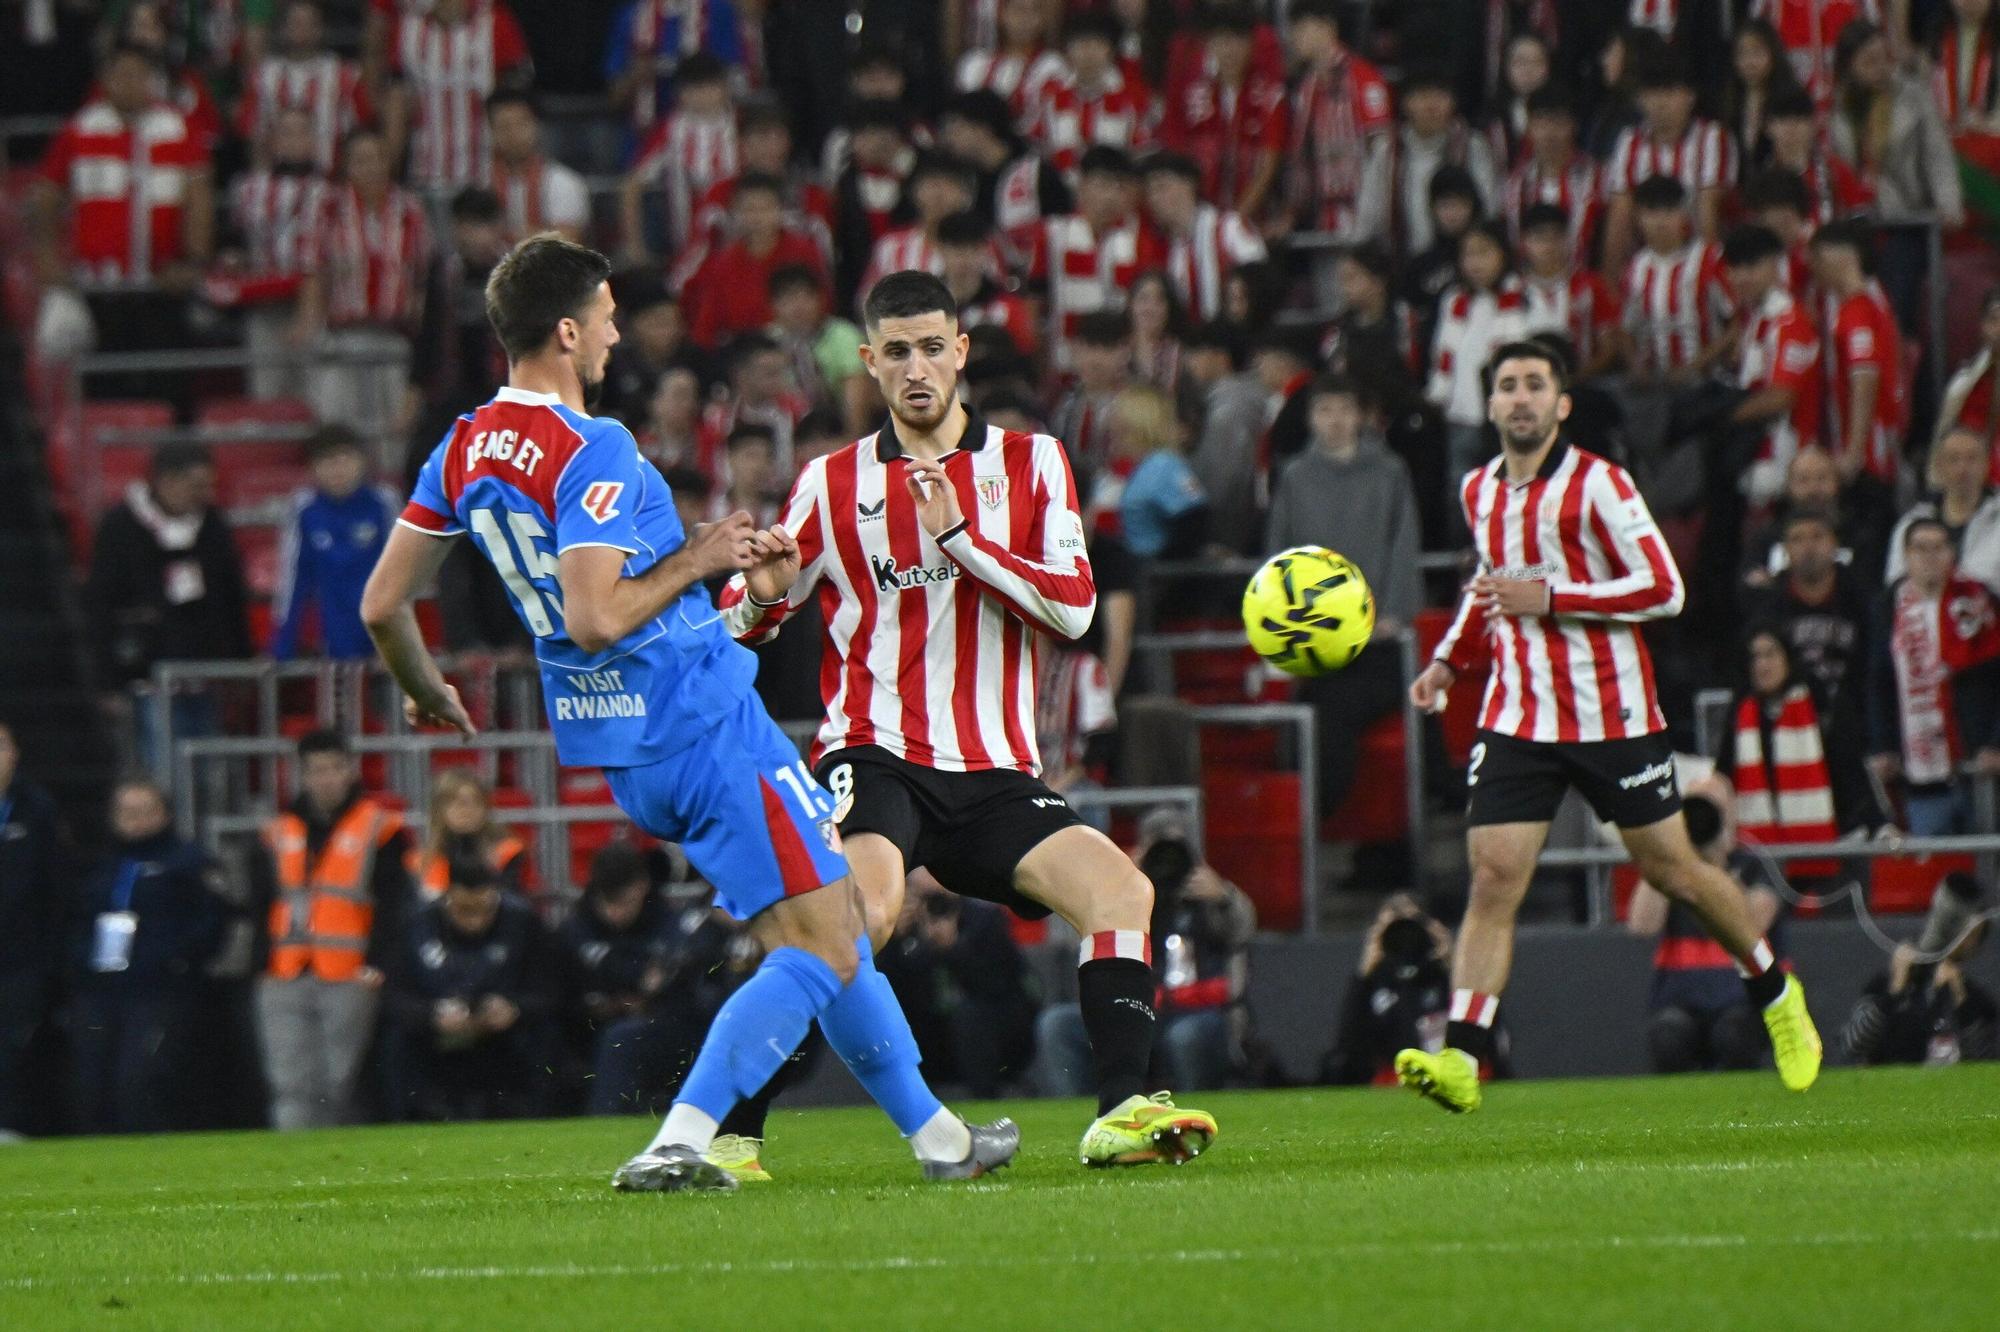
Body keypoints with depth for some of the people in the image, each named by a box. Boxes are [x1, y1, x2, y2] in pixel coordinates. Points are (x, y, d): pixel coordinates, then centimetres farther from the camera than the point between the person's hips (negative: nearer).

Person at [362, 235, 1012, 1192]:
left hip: (620, 747, 9)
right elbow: (596, 618, -29)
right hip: (700, 724, -9)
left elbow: (383, 605, 10)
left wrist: (426, 696, 28)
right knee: (821, 951, -6)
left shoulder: (465, 449, 6)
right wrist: (697, 560, -14)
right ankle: (676, 1144, -17)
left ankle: (932, 1134, 25)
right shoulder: (593, 453, -20)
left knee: (830, 923, 20)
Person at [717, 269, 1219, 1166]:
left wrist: (958, 534, -12)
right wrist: (762, 593, -14)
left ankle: (1121, 1114, -15)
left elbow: (1074, 607, -3)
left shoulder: (1030, 464, 9)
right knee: (863, 910, -31)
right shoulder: (834, 482, 8)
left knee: (1122, 890, -19)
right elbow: (744, 620, 11)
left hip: (995, 774, 3)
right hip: (877, 756, -3)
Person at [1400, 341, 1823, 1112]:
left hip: (1613, 715, -4)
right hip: (1518, 721, 4)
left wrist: (1549, 598, -21)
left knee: (1671, 869, 7)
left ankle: (1775, 992, 32)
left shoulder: (1597, 485, -10)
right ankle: (1462, 1060, -18)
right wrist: (1449, 661, 14)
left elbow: (1664, 589, -15)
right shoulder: (1480, 491, 9)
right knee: (1493, 880, -11)